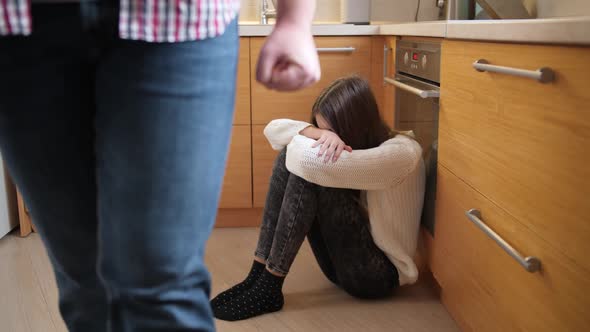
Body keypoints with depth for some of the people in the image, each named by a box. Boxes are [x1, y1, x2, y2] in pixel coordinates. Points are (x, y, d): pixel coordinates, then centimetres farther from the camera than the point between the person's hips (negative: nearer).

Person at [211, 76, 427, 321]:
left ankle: (268, 287, -19)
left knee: (311, 167, -25)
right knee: (292, 157, -11)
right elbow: (274, 129, -4)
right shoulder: (345, 141, 2)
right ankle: (259, 273, -13)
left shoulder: (403, 151, -21)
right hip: (341, 259, 7)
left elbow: (312, 161, -34)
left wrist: (313, 139, -11)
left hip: (380, 272, -7)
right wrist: (317, 134, -23)